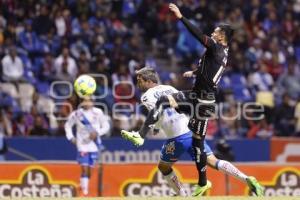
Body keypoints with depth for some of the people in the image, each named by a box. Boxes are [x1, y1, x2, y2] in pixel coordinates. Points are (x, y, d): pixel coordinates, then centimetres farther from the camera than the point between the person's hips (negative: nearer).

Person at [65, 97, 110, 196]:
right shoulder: (76, 114, -3)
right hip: (82, 145, -1)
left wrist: (97, 133, -12)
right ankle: (84, 192, -7)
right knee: (84, 169, -10)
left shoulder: (98, 113, -3)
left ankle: (84, 187, 28)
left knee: (90, 169, 7)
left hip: (94, 144, 1)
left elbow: (106, 126, 4)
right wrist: (71, 137, 0)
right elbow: (68, 125, 11)